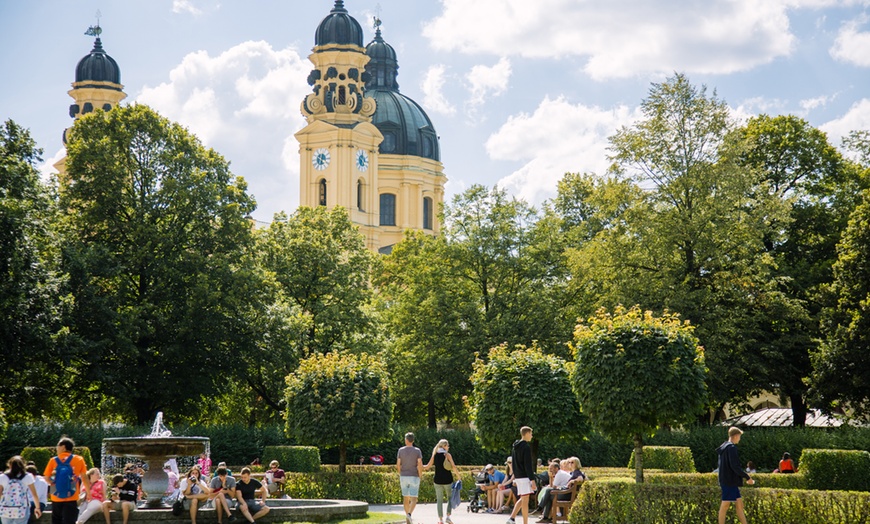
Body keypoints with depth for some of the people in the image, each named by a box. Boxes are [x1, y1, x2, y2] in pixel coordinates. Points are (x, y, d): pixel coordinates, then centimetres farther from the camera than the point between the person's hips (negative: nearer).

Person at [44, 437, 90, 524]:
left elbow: (46, 477, -1)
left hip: (56, 498, 2)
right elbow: (84, 478, 2)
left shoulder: (54, 460, 1)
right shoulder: (79, 459, 0)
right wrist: (88, 493, 11)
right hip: (71, 499, -1)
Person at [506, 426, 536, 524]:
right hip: (524, 477, -9)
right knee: (525, 500, -5)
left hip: (518, 476, 9)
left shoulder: (515, 447, 14)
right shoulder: (526, 447, -14)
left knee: (522, 499, 16)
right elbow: (528, 465, -18)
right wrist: (532, 479, -17)